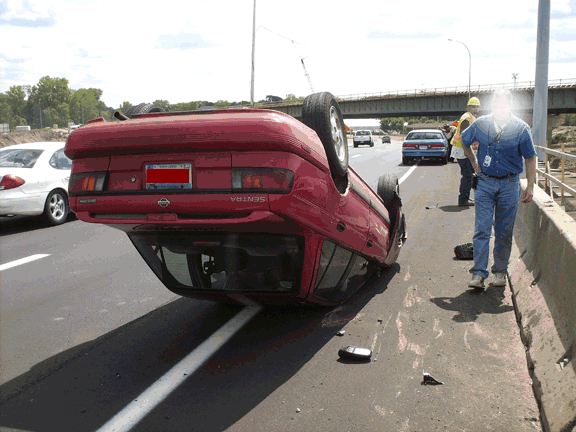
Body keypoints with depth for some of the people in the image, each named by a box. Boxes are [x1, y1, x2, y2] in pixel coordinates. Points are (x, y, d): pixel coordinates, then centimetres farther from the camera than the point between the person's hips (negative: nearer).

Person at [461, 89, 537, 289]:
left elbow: (530, 158, 2)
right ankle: (479, 274, -5)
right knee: (482, 229, -6)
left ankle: (500, 271, 20)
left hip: (509, 184, 0)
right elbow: (464, 141, 19)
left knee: (504, 232, 7)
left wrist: (530, 186, -4)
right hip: (485, 184, 0)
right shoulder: (480, 124, -1)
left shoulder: (521, 128, -4)